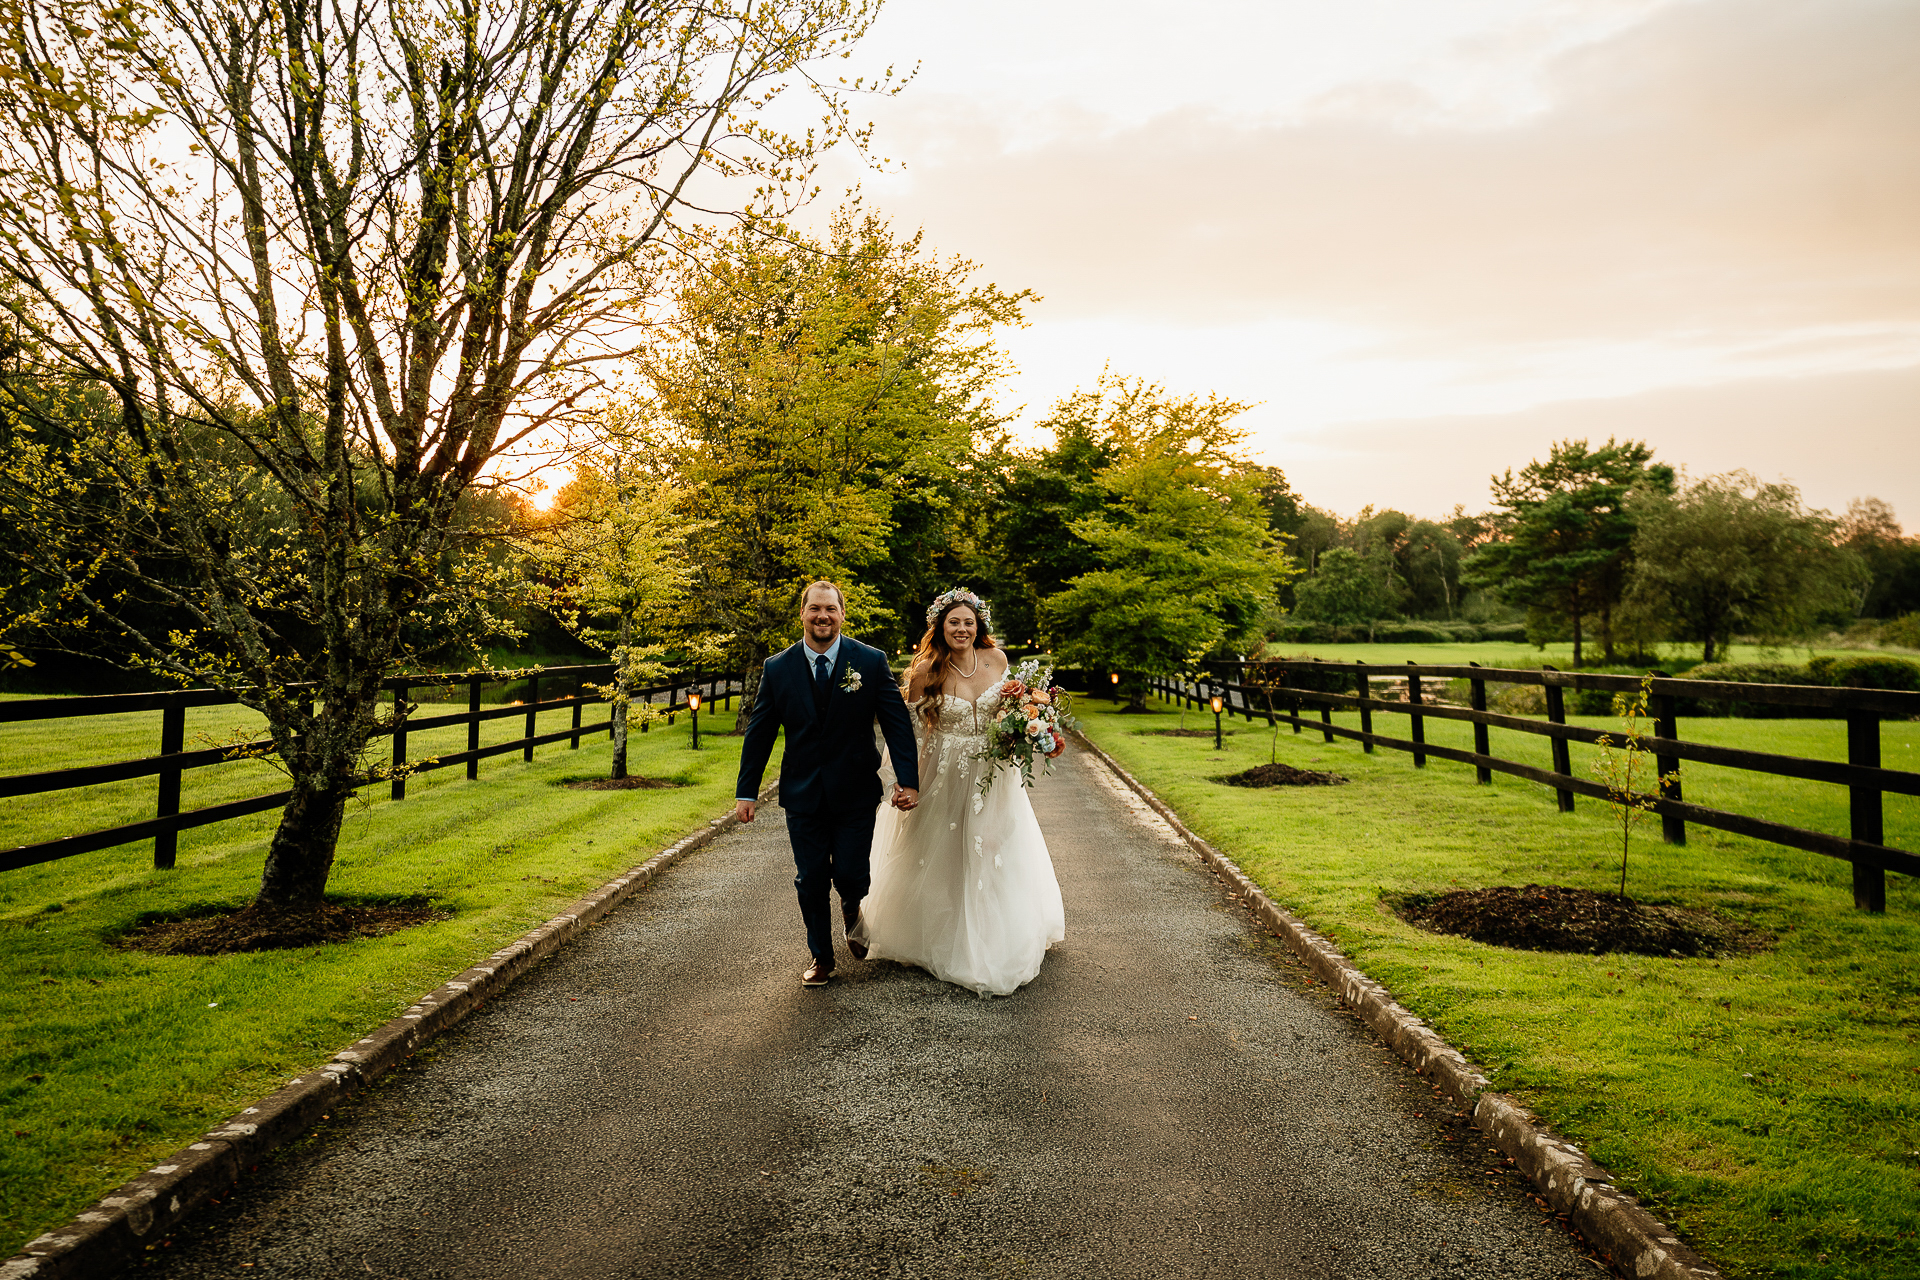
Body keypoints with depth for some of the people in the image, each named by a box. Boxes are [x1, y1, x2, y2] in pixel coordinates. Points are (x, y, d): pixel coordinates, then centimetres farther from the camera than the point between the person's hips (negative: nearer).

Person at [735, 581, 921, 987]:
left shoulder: (871, 662, -6)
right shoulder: (777, 668, -2)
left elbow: (898, 723, -5)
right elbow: (758, 733, 4)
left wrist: (908, 780, -13)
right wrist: (746, 791, 2)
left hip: (856, 793, -1)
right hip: (802, 795, 1)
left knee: (851, 875, -1)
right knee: (810, 882, 6)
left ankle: (852, 909, 37)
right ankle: (821, 957, 28)